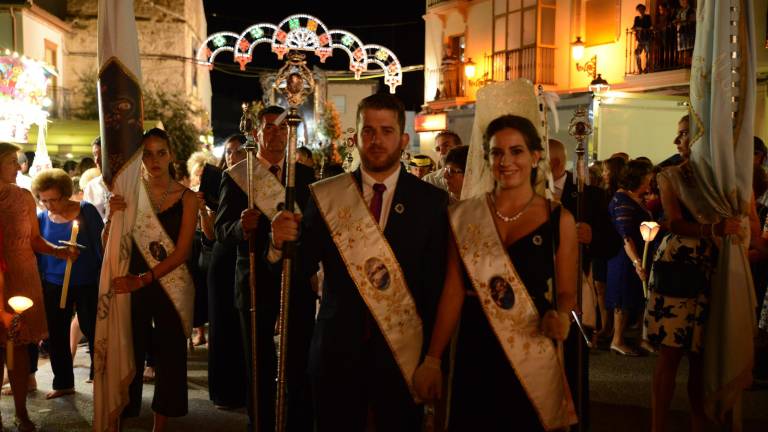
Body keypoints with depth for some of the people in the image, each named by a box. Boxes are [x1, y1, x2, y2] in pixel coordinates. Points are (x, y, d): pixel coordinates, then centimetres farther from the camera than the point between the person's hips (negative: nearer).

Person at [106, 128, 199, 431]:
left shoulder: (186, 198, -4)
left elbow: (182, 252, -12)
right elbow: (109, 247, -1)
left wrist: (143, 279, -23)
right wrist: (112, 217, -21)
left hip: (170, 286, 0)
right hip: (131, 284, 0)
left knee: (170, 357, 6)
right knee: (128, 355, 0)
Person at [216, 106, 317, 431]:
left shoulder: (305, 174, 6)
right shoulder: (236, 176, 0)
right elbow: (222, 230, -7)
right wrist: (242, 227, -29)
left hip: (298, 279, 1)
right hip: (256, 281, -1)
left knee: (300, 364, 4)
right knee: (260, 367, 9)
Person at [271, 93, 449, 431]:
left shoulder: (431, 201, -3)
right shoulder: (324, 196, 1)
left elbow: (439, 284, -3)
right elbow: (302, 270, -1)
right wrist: (282, 242, -21)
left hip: (403, 353, -1)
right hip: (337, 350, 1)